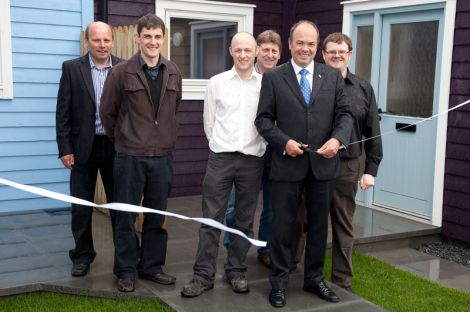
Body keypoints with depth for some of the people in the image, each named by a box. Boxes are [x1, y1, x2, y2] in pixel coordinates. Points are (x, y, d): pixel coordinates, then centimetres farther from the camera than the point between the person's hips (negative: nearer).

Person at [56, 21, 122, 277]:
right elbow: (63, 112, -2)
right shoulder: (71, 68, -1)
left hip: (116, 147, 0)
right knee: (81, 207, 9)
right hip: (83, 147, 0)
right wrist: (64, 149, -6)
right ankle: (82, 255, 25)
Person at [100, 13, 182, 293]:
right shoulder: (121, 72, -6)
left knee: (157, 216, 12)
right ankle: (127, 270, 20)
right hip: (130, 156, -3)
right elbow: (108, 112, 3)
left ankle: (151, 266, 26)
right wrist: (122, 140, 11)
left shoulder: (173, 73, 4)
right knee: (126, 216, 6)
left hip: (163, 156, 3)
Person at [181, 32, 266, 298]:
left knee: (244, 220, 9)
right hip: (220, 157, 0)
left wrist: (256, 147, 7)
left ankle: (237, 271, 21)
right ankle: (204, 275, 8)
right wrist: (222, 146, 11)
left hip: (252, 160, 0)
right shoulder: (217, 82, 3)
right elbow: (209, 122, 9)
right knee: (211, 218, 1)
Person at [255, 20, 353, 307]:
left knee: (319, 225, 14)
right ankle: (279, 282, 20)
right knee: (284, 226, 6)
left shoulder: (333, 76, 5)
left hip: (323, 163, 3)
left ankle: (314, 278, 30)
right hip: (288, 164, -2)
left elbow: (345, 113, 4)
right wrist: (284, 141, -16)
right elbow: (263, 119, -2)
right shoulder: (273, 77, -1)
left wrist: (338, 138, -15)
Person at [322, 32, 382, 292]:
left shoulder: (363, 88, 5)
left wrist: (371, 169, 1)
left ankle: (342, 281, 22)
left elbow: (372, 132, 5)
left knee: (343, 226, 10)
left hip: (347, 166, 1)